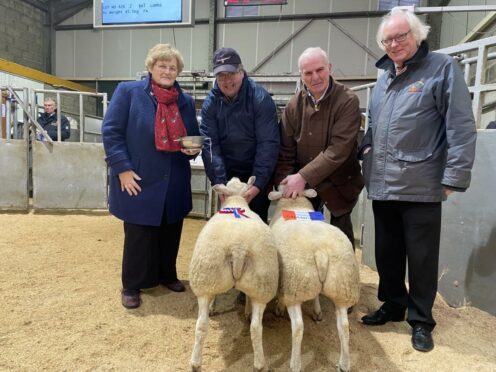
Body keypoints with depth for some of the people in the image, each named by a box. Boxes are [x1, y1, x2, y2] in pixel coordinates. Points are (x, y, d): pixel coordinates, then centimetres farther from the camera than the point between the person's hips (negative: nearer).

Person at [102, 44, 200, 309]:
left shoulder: (186, 102, 10)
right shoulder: (128, 92, -4)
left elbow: (194, 138, 17)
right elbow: (111, 132, -8)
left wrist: (193, 149, -7)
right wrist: (123, 169, -15)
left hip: (174, 184, 5)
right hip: (139, 181, -4)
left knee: (170, 233, 15)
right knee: (138, 236, 5)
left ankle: (167, 275, 36)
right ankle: (131, 286, 24)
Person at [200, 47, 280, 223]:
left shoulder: (260, 98, -15)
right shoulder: (211, 102, -6)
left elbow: (268, 143, -18)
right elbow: (209, 143, -11)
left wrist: (258, 183, -23)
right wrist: (219, 182, -20)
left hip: (257, 174, -2)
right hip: (227, 174, 3)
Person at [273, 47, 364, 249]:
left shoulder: (347, 101, -16)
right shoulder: (295, 104, -4)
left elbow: (339, 149, -24)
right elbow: (286, 150, -2)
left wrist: (303, 176, -26)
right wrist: (284, 182, -11)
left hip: (339, 182, -3)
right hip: (302, 183, 3)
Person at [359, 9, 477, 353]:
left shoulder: (442, 68, -3)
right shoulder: (384, 76, 17)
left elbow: (461, 127, -9)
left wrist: (455, 176, -14)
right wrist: (364, 149, 8)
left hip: (420, 186, -6)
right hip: (382, 185, 6)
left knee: (421, 257, 6)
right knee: (387, 253, 15)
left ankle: (421, 320, 24)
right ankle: (393, 305, 35)